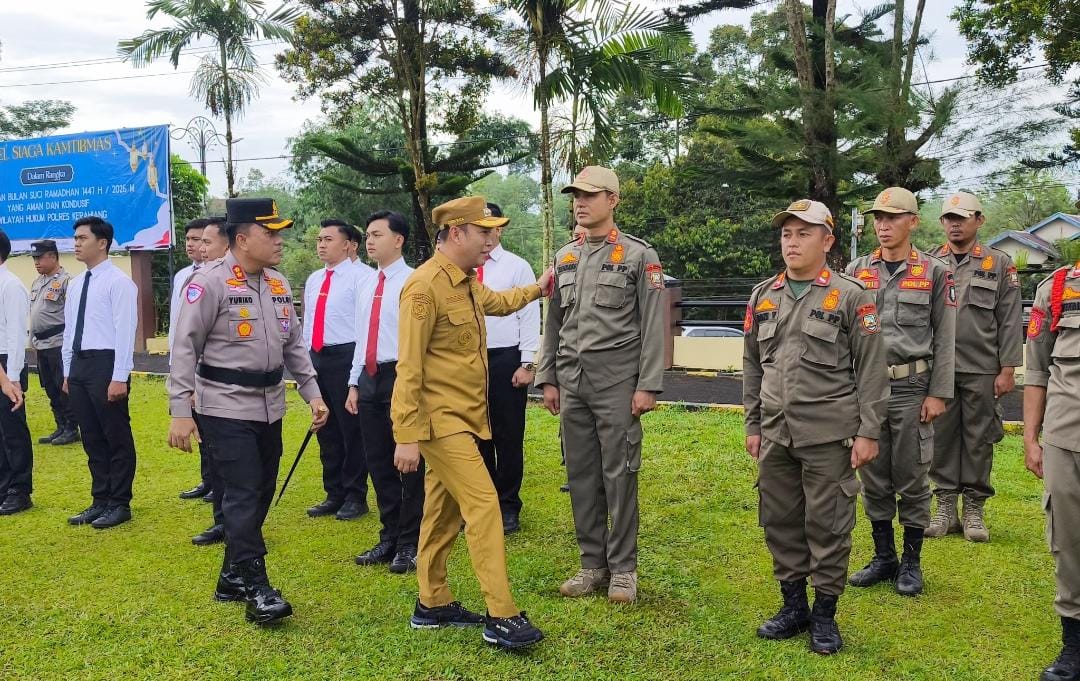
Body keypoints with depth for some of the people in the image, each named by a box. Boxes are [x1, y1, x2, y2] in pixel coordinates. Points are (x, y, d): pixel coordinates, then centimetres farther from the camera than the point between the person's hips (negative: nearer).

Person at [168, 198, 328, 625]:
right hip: (226, 407, -7)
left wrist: (312, 393, 9)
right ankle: (256, 590, -1)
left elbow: (293, 344, 16)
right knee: (242, 495, -8)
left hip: (270, 407, 7)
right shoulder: (209, 283, -12)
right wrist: (180, 412, -16)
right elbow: (185, 348, -12)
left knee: (261, 493, 12)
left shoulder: (279, 285, 9)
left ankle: (232, 577, 26)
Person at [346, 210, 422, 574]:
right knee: (378, 462, 13)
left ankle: (409, 544, 12)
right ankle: (389, 538, 26)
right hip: (369, 378, 8)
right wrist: (354, 383, 16)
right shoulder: (366, 286, 15)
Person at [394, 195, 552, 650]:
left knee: (443, 511, 15)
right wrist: (406, 436, -21)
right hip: (441, 420, -9)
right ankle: (501, 617, -8)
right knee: (483, 504, -12)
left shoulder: (467, 283, 13)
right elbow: (409, 367, -19)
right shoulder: (425, 285, -17)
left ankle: (432, 605, 26)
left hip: (462, 418, 10)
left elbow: (495, 302, 40)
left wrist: (535, 289, 39)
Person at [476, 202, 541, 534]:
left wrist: (527, 364, -10)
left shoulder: (517, 267, -2)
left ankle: (508, 507, 16)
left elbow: (530, 317, -4)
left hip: (505, 360, -3)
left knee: (508, 436, 3)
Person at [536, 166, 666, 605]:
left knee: (619, 475, 0)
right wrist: (547, 379, 10)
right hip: (572, 383, 5)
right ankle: (592, 563, 21)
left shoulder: (639, 256, -3)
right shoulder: (564, 258, 12)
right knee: (581, 475, 9)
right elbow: (553, 324, 15)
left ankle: (623, 568, 12)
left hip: (617, 383, -5)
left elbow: (653, 326, -6)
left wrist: (647, 385, -11)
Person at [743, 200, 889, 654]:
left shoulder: (850, 297, -3)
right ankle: (793, 606, 26)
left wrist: (868, 432, -8)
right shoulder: (762, 297, 10)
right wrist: (752, 426, 12)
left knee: (827, 525, 3)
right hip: (775, 435, 5)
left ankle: (825, 614, 18)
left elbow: (871, 370, -5)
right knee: (780, 522, 11)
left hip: (829, 436, -4)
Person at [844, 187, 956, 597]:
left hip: (911, 389, -2)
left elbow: (944, 338, -1)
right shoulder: (856, 271, 7)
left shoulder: (934, 272, 0)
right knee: (874, 478, 9)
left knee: (912, 478, 5)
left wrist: (938, 393, -7)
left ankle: (911, 562, 18)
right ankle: (883, 557, 23)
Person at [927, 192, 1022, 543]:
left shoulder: (1000, 264, 4)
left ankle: (974, 510, 15)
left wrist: (1007, 369, -5)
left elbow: (1010, 321, 1)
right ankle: (945, 507, 15)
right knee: (941, 438, 5)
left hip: (982, 370, -1)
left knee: (979, 440, 5)